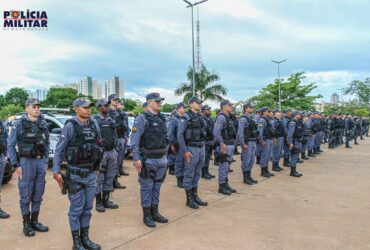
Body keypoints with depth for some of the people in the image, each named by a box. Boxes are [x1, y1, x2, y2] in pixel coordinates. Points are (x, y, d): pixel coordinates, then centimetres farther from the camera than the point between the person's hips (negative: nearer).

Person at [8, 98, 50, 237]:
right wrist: (16, 165, -9)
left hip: (40, 162, 4)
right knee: (26, 196, 4)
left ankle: (35, 221, 24)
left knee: (38, 195, 11)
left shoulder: (43, 124, 6)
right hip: (26, 162, -4)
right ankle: (27, 224, 17)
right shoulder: (19, 124, -6)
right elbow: (11, 146, -5)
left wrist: (45, 161, 10)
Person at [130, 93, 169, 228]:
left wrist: (165, 154, 15)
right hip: (148, 160, -6)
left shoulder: (161, 118, 10)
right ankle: (147, 215, 17)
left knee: (157, 187, 15)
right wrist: (136, 158, -20)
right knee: (147, 188, 5)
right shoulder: (142, 118, -10)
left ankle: (155, 212, 28)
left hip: (162, 159, 7)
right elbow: (134, 140, -15)